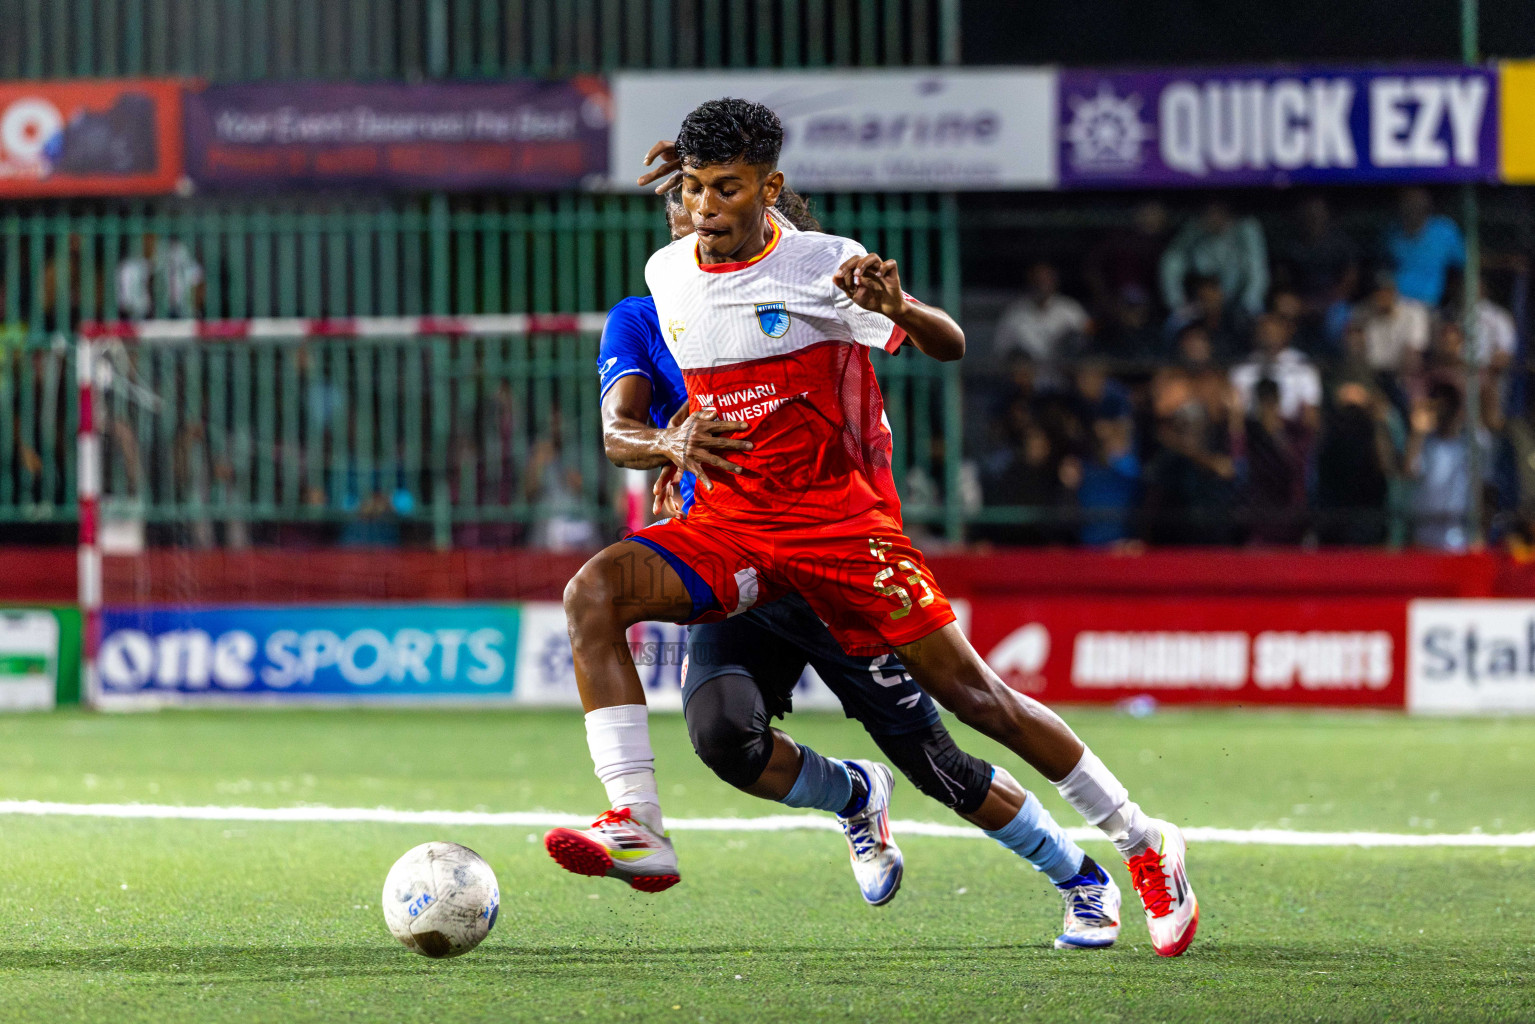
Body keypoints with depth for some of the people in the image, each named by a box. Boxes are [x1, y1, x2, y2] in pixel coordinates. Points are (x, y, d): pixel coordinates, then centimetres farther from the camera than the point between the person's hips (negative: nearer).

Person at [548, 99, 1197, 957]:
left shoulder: (825, 267, -9)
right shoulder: (664, 276, 7)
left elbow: (951, 348, -14)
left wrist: (898, 308, -34)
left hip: (842, 521, -4)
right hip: (726, 524, 4)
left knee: (970, 692, -6)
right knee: (592, 592, -22)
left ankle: (1145, 844, 10)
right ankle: (638, 829, -27)